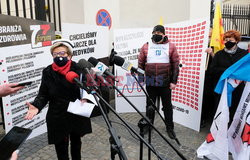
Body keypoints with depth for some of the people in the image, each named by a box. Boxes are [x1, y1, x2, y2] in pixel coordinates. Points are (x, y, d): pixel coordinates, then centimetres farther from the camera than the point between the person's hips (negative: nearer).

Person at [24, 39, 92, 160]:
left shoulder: (77, 69, -7)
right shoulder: (48, 72, -7)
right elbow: (43, 95, -6)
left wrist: (85, 99, -20)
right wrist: (36, 106, -24)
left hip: (77, 116, 2)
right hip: (57, 118, -1)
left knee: (76, 141, 23)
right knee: (61, 147, 2)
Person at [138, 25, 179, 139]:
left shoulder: (171, 47, 0)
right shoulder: (146, 47, 5)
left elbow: (175, 65, -1)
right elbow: (141, 63, 9)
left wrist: (174, 81, -5)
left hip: (165, 83, -1)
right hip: (150, 82, 2)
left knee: (167, 106, 8)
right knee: (150, 105, 12)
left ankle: (169, 128, 21)